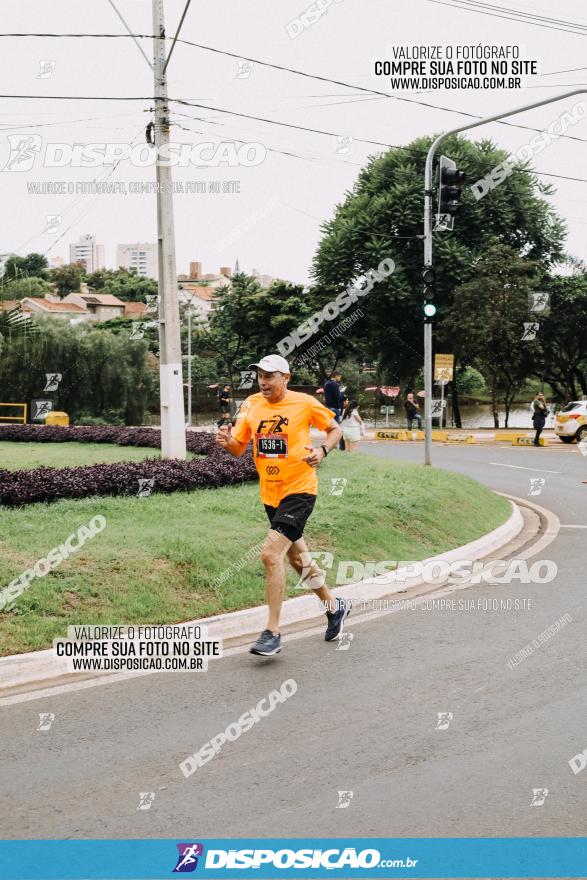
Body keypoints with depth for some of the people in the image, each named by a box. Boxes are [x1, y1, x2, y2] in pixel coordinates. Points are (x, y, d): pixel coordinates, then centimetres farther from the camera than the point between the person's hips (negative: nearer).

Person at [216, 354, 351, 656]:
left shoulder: (305, 403, -9)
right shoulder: (251, 405, 3)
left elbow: (335, 429, 5)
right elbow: (239, 449, 6)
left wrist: (322, 451, -14)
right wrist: (227, 442, -17)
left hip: (299, 490, -6)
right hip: (270, 494, 7)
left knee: (271, 554, -19)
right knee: (297, 559, 19)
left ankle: (272, 632, -12)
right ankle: (334, 606, 42)